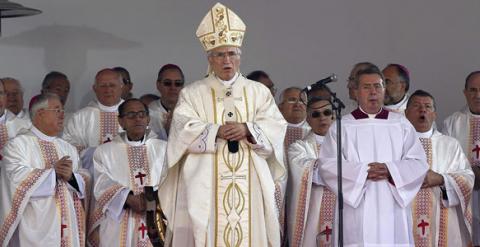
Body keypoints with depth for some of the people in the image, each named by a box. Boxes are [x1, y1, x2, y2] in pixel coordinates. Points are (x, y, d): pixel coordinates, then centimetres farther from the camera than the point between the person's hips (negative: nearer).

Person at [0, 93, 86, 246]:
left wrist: (71, 177, -10)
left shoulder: (68, 149, 17)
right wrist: (53, 171, -6)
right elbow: (19, 180, -15)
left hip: (66, 225, 5)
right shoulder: (18, 144, -1)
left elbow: (82, 186, 11)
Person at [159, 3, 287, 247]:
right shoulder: (192, 93, 9)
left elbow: (275, 127, 2)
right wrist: (217, 131, -19)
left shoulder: (259, 92, 14)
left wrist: (247, 130, -16)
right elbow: (184, 130, -5)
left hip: (251, 184, 2)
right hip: (206, 186, -1)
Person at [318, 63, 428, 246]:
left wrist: (390, 170, -12)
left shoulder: (402, 125, 13)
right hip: (356, 214, -1)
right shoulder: (341, 127, 8)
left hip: (392, 213, 1)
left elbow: (419, 164, 6)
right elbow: (326, 166, -2)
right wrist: (362, 172, -13)